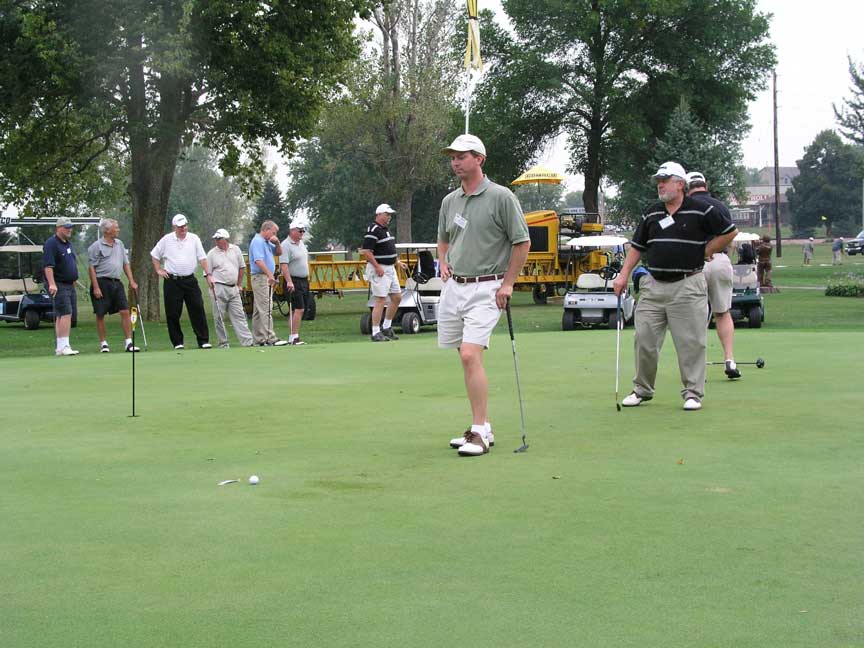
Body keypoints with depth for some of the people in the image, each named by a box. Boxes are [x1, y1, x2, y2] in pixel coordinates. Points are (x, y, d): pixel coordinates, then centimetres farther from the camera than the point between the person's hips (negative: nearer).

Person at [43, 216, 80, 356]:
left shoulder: (68, 244, 18)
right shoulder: (51, 244, -11)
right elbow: (48, 266, -20)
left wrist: (74, 280, 24)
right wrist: (52, 284, -29)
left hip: (70, 285, 9)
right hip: (59, 286, -9)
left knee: (65, 316, 9)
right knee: (65, 314, -18)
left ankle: (59, 347, 14)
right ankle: (63, 346, -21)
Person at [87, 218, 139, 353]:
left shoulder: (119, 244, 14)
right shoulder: (96, 246, -6)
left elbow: (126, 263, 18)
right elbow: (91, 267, -9)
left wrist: (131, 281, 9)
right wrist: (95, 287, -15)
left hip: (116, 282, 6)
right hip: (101, 282, -6)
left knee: (125, 312, -3)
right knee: (100, 315, 2)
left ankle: (128, 342, -1)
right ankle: (103, 343, 11)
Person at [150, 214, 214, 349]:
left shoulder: (194, 239, 4)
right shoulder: (166, 240, 2)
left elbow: (202, 258, 4)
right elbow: (154, 255, 14)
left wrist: (208, 275, -3)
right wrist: (158, 270, 7)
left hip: (190, 280, 1)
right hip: (172, 281, -1)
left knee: (198, 310, -4)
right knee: (173, 313, 0)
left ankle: (203, 341, 0)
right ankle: (177, 342, 9)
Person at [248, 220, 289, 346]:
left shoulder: (267, 242, 17)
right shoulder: (257, 242, -13)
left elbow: (279, 252, 25)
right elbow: (259, 261, -23)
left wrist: (277, 243, 5)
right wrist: (270, 275, -28)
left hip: (266, 278, 10)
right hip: (261, 278, -10)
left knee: (258, 310, 10)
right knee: (266, 309, -13)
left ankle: (258, 339, 13)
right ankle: (269, 338, -15)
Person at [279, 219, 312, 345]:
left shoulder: (301, 244, 16)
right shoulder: (286, 245, -13)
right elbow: (283, 265, -21)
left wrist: (307, 277, 21)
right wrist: (289, 282, -28)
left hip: (304, 280, 9)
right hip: (293, 281, -9)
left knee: (296, 310, 9)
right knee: (299, 309, -15)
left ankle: (292, 337, 12)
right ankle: (294, 337, -16)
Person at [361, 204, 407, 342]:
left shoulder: (386, 230, 16)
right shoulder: (373, 230, -14)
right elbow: (366, 251, -21)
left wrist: (397, 261, 16)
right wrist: (377, 267, -23)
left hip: (390, 268, 10)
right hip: (379, 270, -10)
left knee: (397, 297, 11)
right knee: (380, 300, -9)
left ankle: (386, 327, 22)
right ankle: (376, 333, -5)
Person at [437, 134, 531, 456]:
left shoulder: (501, 197, -8)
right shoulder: (449, 201, 12)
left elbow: (522, 242, -5)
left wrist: (507, 283, -8)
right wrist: (443, 264, 7)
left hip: (485, 288, -7)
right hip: (454, 286, 7)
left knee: (470, 355, -19)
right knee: (467, 359, 10)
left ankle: (480, 432, -14)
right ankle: (482, 427, 18)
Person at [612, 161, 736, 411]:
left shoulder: (700, 211, -4)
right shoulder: (651, 213, 10)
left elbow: (729, 232, 4)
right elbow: (637, 247, 15)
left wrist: (704, 252, 1)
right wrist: (624, 275, 6)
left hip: (687, 285, -4)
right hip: (653, 285, 5)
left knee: (691, 342, -3)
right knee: (644, 339, 5)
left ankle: (693, 392, 6)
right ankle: (642, 389, 17)